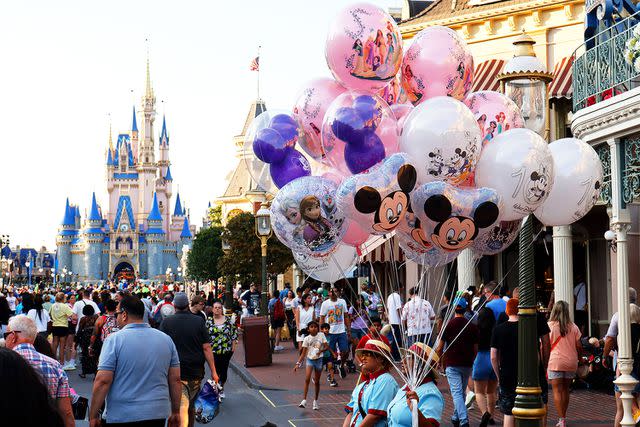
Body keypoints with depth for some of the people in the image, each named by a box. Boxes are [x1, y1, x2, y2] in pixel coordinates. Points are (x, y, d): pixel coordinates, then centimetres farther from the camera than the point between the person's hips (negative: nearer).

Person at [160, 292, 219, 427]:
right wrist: (213, 371, 1)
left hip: (176, 372, -3)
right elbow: (206, 347, -3)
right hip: (196, 371, 3)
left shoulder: (166, 322, -4)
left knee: (182, 406, -8)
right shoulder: (199, 321, -1)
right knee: (192, 405, 18)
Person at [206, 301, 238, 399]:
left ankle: (221, 388, 24)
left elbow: (234, 333, 8)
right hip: (213, 351, -2)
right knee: (216, 371, -7)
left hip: (226, 350, 2)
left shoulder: (228, 320, 3)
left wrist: (233, 346, 4)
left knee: (224, 370, 7)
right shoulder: (209, 321, 1)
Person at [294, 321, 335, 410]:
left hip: (319, 359, 1)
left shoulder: (321, 335, -2)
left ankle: (315, 401, 22)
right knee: (307, 379, -18)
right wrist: (298, 363, -10)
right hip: (309, 360, -1)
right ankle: (304, 400, -20)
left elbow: (326, 346, -5)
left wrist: (321, 350, -27)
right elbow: (303, 353, -1)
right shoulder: (307, 339, -3)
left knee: (317, 382, 9)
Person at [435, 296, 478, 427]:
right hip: (467, 365, 4)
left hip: (452, 364, -4)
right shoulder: (472, 326, 4)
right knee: (462, 392, 19)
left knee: (457, 393, -9)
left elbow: (439, 348, -2)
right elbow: (475, 349, 8)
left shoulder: (449, 325, -5)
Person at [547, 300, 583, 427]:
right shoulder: (573, 327, 4)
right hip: (571, 362, 3)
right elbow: (579, 347, 6)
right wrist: (579, 358, 23)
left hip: (555, 362, -3)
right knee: (565, 390, 14)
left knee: (557, 391, -1)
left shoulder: (550, 325, -4)